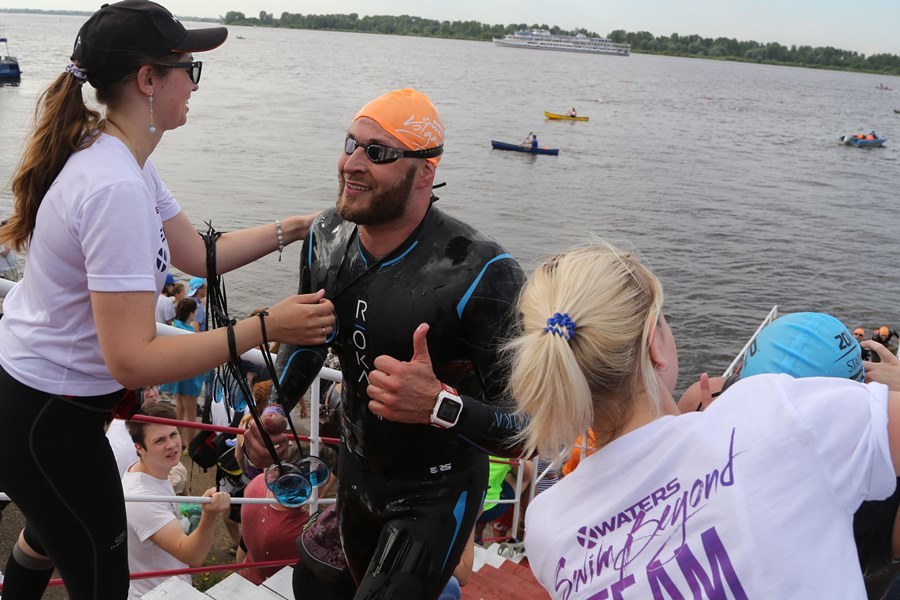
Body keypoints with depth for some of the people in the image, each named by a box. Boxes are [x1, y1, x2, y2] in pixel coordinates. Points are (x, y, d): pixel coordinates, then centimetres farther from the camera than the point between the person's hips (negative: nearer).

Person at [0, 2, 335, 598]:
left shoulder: (112, 154, 0)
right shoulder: (117, 189, -31)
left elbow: (200, 254, 6)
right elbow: (132, 361, -34)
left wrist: (296, 226, 4)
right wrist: (265, 328, -33)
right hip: (48, 420, -10)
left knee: (53, 524, 35)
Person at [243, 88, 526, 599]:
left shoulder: (482, 275, -30)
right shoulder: (327, 237, -10)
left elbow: (531, 427, -28)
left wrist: (440, 405, -43)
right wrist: (274, 410, -5)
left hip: (435, 496, -6)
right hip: (356, 475, 7)